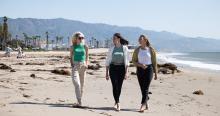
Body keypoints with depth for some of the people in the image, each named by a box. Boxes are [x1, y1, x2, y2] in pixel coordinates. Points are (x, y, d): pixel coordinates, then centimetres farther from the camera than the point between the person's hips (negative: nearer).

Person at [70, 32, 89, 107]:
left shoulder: (85, 47, 6)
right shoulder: (72, 47, 4)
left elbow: (87, 57, 12)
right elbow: (71, 57, 9)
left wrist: (86, 64, -3)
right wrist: (72, 64, -6)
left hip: (82, 66, 2)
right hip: (75, 66, -2)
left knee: (82, 84, 9)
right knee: (76, 83, -15)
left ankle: (80, 100, 23)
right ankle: (79, 102, -18)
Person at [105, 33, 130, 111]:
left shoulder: (124, 48, 0)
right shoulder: (111, 49, 5)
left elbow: (127, 61, -3)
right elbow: (108, 61, 8)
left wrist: (126, 72, -11)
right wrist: (107, 73, 6)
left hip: (121, 68, 0)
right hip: (113, 68, 1)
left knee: (119, 86, 5)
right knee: (114, 86, -12)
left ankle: (116, 102, 24)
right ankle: (117, 103, -13)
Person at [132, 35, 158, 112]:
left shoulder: (151, 50, -2)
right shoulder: (137, 50, 5)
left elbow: (154, 62, 2)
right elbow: (133, 61, 5)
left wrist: (155, 73, 2)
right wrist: (141, 65, -13)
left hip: (149, 69, -3)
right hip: (140, 70, 3)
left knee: (146, 88, -11)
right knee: (142, 88, 7)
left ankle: (143, 105, -17)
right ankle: (146, 105, 20)